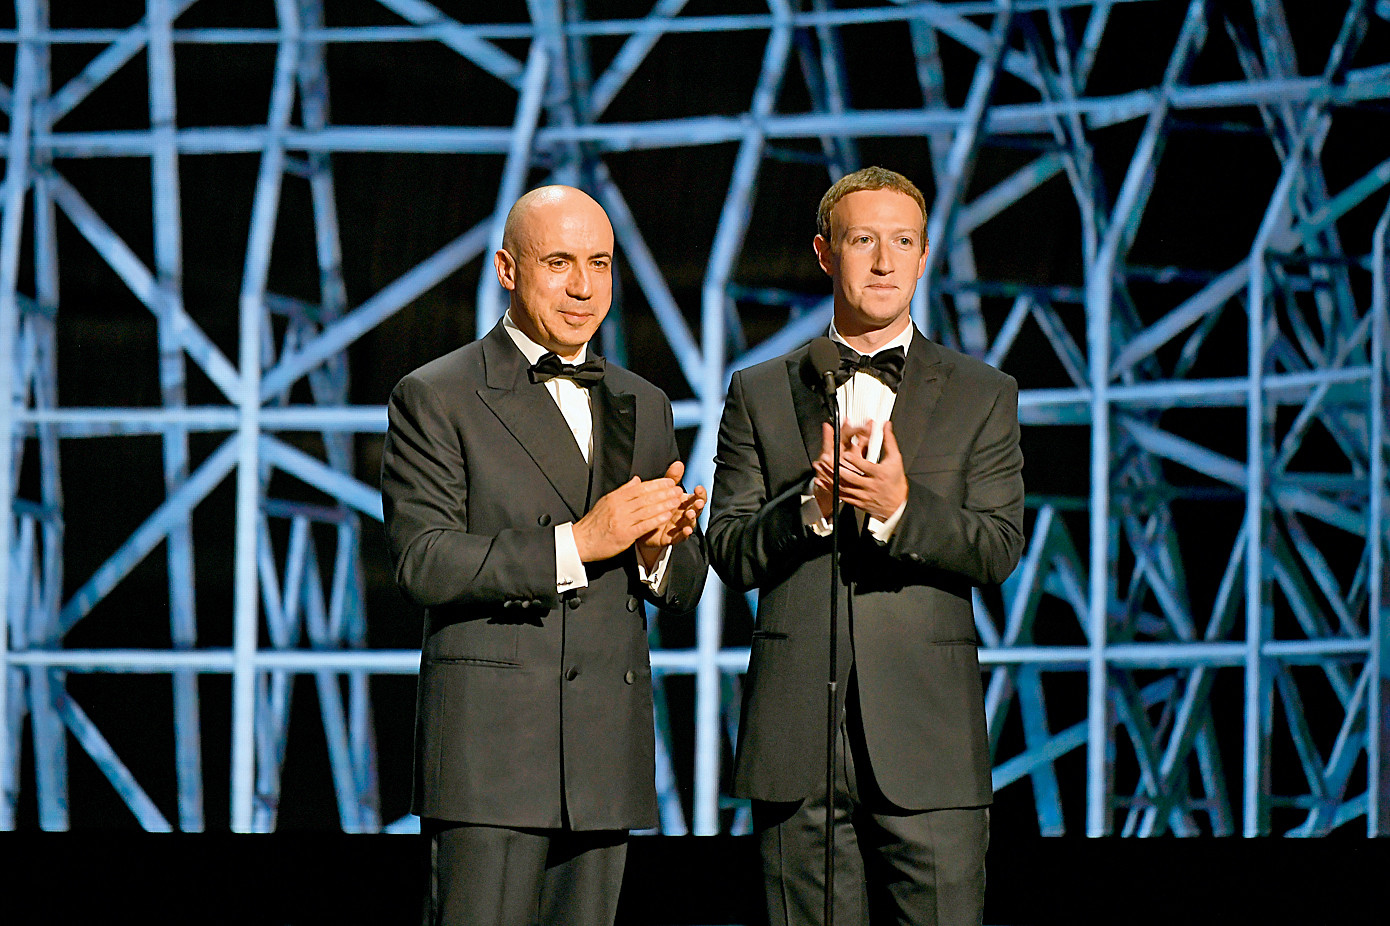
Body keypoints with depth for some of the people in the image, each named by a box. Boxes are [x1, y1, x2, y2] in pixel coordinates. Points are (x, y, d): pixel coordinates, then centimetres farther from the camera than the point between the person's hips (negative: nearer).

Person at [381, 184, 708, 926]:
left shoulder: (643, 406, 17)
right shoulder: (435, 398, 0)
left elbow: (684, 589, 18)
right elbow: (421, 563, -11)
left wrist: (658, 548, -7)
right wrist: (577, 542, -18)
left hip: (606, 750, 5)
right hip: (490, 743, -5)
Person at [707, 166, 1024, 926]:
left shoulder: (982, 395, 10)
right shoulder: (759, 394, 12)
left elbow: (999, 550, 0)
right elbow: (729, 554, 5)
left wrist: (899, 509, -18)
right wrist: (812, 504, -13)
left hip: (927, 736, -1)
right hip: (799, 735, 1)